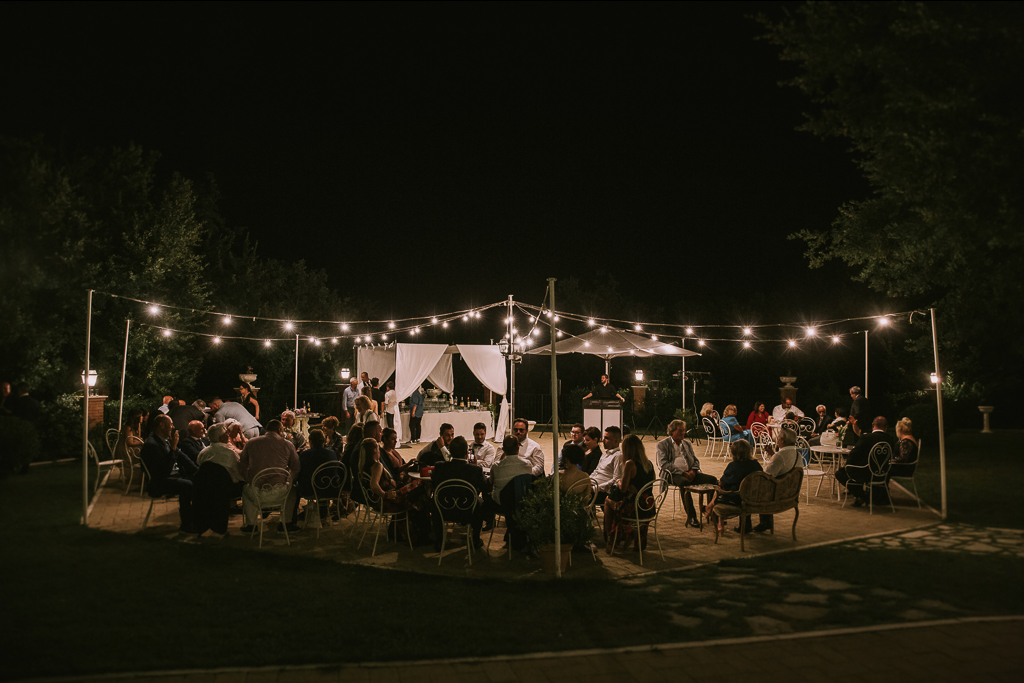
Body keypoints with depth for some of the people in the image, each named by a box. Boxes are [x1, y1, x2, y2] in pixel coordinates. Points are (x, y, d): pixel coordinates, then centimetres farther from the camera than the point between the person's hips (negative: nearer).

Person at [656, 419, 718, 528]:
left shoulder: (687, 443, 24)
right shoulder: (663, 444, 5)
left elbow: (695, 460, 21)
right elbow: (663, 463, -7)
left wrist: (693, 471, -3)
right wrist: (682, 473, -16)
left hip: (689, 473, 6)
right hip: (673, 474, -6)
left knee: (712, 479, -18)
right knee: (684, 483, -40)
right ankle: (691, 516, -33)